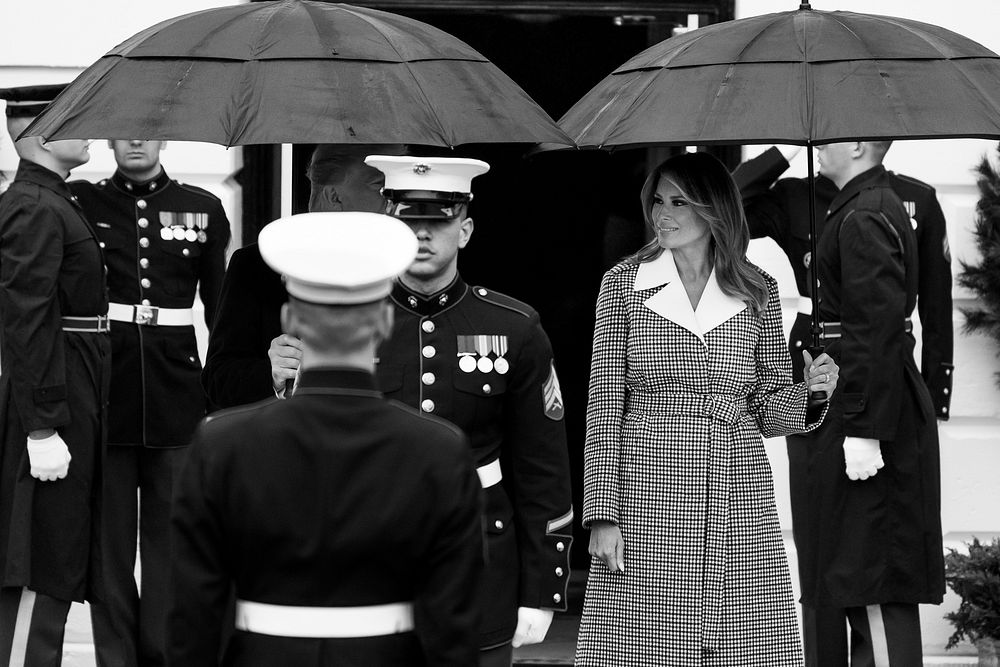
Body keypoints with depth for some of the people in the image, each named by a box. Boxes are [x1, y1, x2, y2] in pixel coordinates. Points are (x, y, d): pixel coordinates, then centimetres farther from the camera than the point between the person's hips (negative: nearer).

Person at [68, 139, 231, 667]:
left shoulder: (202, 210, 5)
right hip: (104, 399, -1)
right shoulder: (81, 203, 3)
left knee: (169, 537, 3)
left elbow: (222, 307, 8)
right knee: (109, 537, 3)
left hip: (177, 400, 1)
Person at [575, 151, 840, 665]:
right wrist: (603, 514, -5)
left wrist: (808, 392, -9)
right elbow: (604, 407, 2)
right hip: (648, 504, -1)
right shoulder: (624, 284, 5)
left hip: (739, 507, 1)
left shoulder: (757, 292, 9)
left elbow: (768, 412, 13)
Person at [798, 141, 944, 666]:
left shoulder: (864, 219, -17)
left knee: (872, 582, -8)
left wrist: (864, 431, -25)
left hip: (868, 409, -11)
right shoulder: (879, 205, 15)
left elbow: (878, 329, -23)